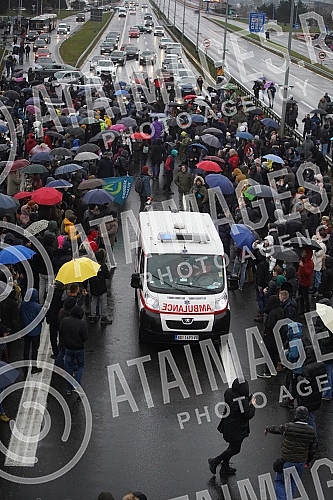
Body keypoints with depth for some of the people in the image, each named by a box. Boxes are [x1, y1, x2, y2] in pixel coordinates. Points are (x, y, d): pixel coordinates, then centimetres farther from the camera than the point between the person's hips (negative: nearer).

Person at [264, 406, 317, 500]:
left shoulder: (288, 427, -17)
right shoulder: (311, 431, -6)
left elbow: (276, 429, 4)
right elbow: (313, 448, 4)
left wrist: (268, 429, 26)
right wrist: (309, 460, 20)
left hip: (287, 461, -3)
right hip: (301, 462, 3)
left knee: (279, 482, 10)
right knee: (293, 482, 23)